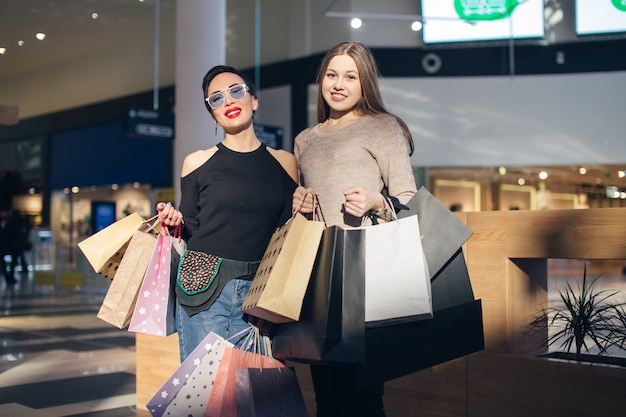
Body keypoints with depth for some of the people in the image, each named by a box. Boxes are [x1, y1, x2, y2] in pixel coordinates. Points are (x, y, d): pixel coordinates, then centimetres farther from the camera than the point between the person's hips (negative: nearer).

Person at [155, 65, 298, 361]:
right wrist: (175, 221, -9)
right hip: (204, 291, -1)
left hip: (260, 293, 1)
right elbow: (190, 231, 10)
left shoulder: (284, 163, 9)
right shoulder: (197, 163, 6)